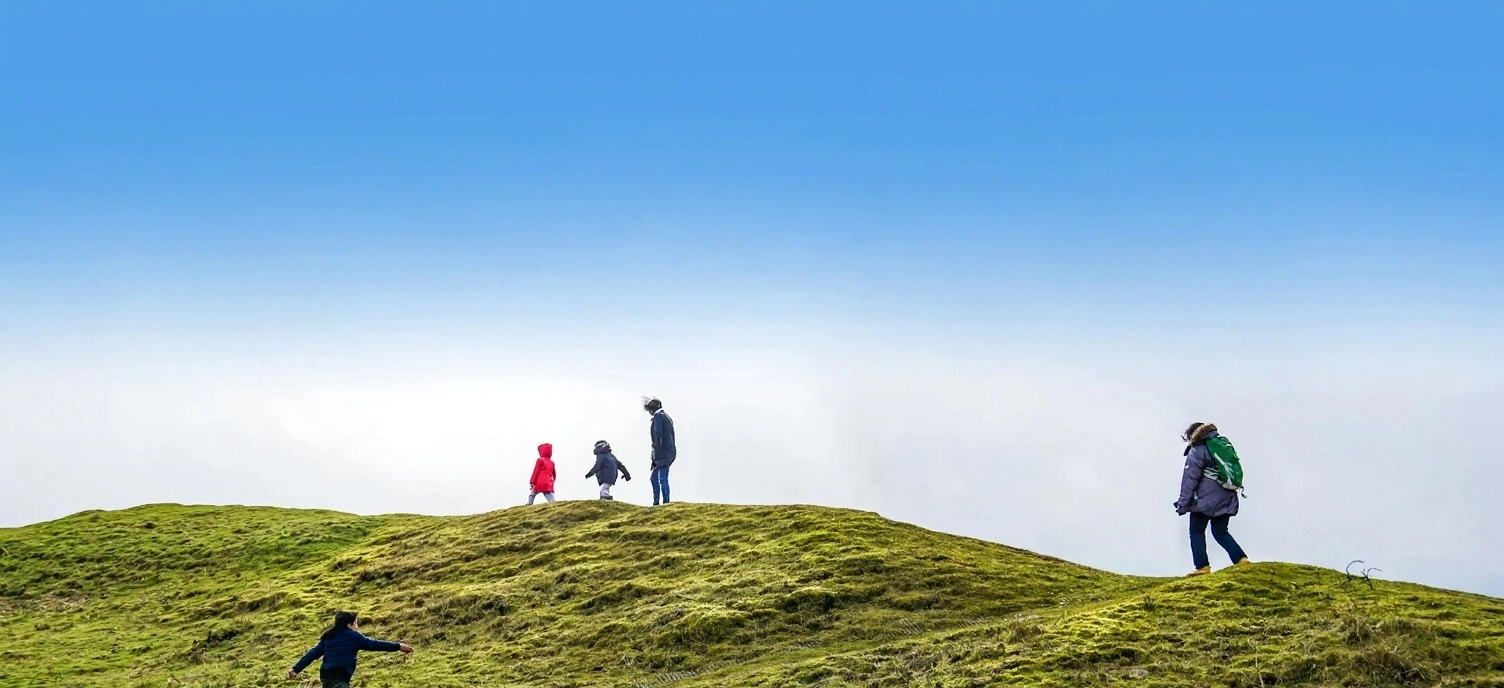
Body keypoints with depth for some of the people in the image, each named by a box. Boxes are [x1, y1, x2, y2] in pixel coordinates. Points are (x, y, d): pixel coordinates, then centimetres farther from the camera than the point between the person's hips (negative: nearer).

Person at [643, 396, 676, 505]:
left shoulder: (658, 416, -7)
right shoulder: (666, 417, 21)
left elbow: (658, 435, -17)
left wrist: (657, 454, -18)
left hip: (663, 454, -10)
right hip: (670, 453, 10)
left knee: (662, 479, -10)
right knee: (654, 477, 14)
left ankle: (666, 503, -13)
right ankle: (656, 503, 14)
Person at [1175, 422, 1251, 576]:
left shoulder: (1197, 451, -7)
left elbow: (1190, 479, -10)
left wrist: (1183, 504, -8)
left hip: (1206, 499, -7)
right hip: (1227, 498, 7)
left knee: (1197, 531, 5)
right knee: (1220, 531, 15)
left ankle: (1202, 566, -2)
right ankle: (1241, 559, 1)